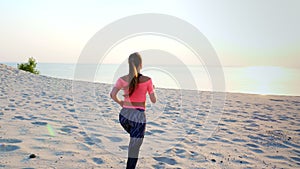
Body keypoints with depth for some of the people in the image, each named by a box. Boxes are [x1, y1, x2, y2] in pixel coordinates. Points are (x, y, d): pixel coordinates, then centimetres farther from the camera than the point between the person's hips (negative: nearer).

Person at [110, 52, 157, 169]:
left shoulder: (123, 79, -1)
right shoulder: (147, 80, -8)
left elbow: (112, 94, -12)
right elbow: (153, 100, -4)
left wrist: (120, 102, 7)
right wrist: (152, 89, 16)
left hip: (124, 115, 4)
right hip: (138, 116, -4)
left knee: (135, 138, 35)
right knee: (134, 150, 3)